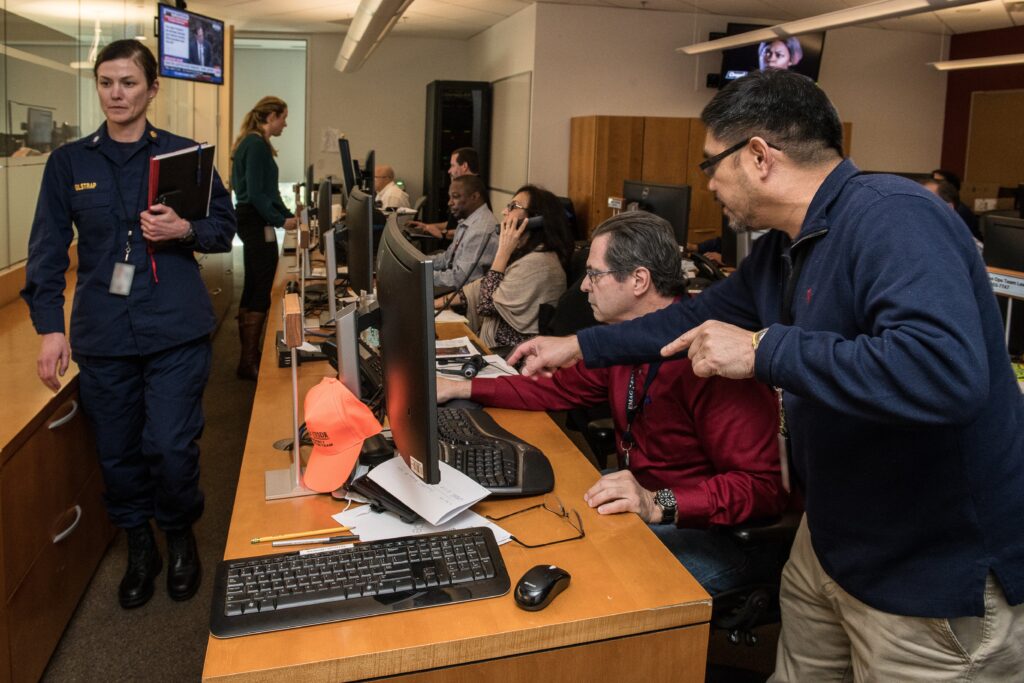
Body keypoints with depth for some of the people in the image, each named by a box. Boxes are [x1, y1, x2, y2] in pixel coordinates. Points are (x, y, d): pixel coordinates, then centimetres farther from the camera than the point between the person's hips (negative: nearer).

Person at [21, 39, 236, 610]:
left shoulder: (184, 153, 4)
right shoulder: (68, 163, 7)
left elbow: (226, 227, 7)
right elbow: (49, 250, 5)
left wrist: (184, 230, -14)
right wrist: (50, 327, -3)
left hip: (176, 330, -2)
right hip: (102, 335, 2)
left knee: (172, 446, -3)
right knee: (118, 451, 9)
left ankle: (181, 535, 25)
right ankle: (140, 548, 30)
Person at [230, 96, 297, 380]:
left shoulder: (250, 143, 17)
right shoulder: (257, 145, -15)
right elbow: (256, 193, -21)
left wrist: (289, 215, 14)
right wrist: (281, 220, -17)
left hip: (250, 220, 11)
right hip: (257, 222, -11)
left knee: (252, 290, 16)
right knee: (261, 293, -7)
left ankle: (247, 356, 25)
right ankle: (249, 362, -2)